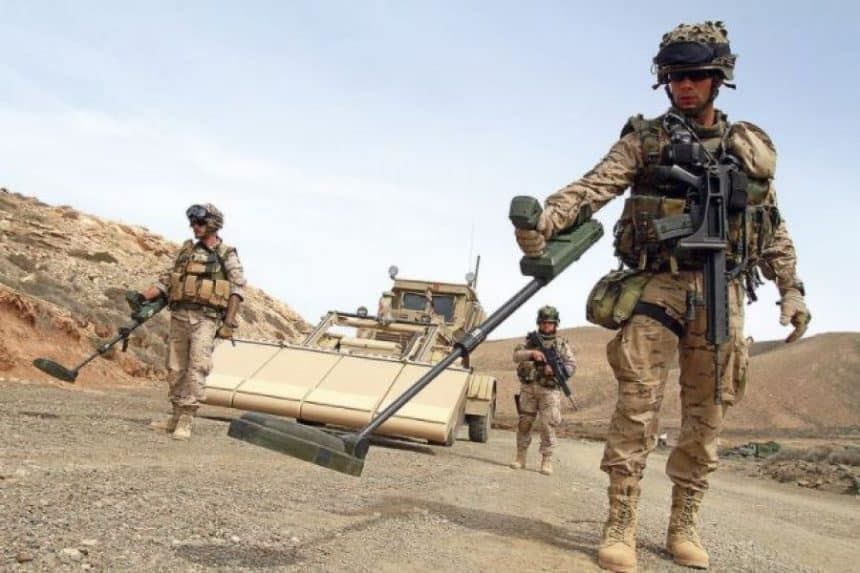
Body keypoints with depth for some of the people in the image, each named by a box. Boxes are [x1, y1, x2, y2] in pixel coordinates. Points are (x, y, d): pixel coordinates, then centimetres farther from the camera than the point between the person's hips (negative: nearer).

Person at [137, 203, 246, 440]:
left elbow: (237, 289, -5)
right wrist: (143, 297, 2)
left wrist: (229, 321, -12)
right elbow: (166, 280, 15)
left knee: (197, 368, -13)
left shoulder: (227, 256, 2)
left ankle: (186, 421, -12)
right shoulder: (186, 250, 15)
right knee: (175, 369, 9)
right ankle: (177, 416, 20)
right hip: (179, 316, 5)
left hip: (205, 319, -5)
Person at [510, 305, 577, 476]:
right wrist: (532, 353, -21)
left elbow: (571, 367, 1)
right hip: (528, 388, 2)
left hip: (549, 390, -2)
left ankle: (547, 461, 3)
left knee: (548, 426, -5)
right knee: (524, 423, 6)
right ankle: (521, 457, 18)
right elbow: (516, 355, -2)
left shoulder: (562, 344, 7)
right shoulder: (530, 340, 11)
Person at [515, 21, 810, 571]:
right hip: (658, 285, -3)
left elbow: (774, 228, 16)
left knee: (707, 414, 6)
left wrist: (791, 289, 9)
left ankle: (684, 524, 18)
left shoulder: (750, 147, 14)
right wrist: (545, 218, -29)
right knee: (638, 403, -9)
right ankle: (621, 524, -2)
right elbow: (594, 185, -10)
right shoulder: (644, 139, 6)